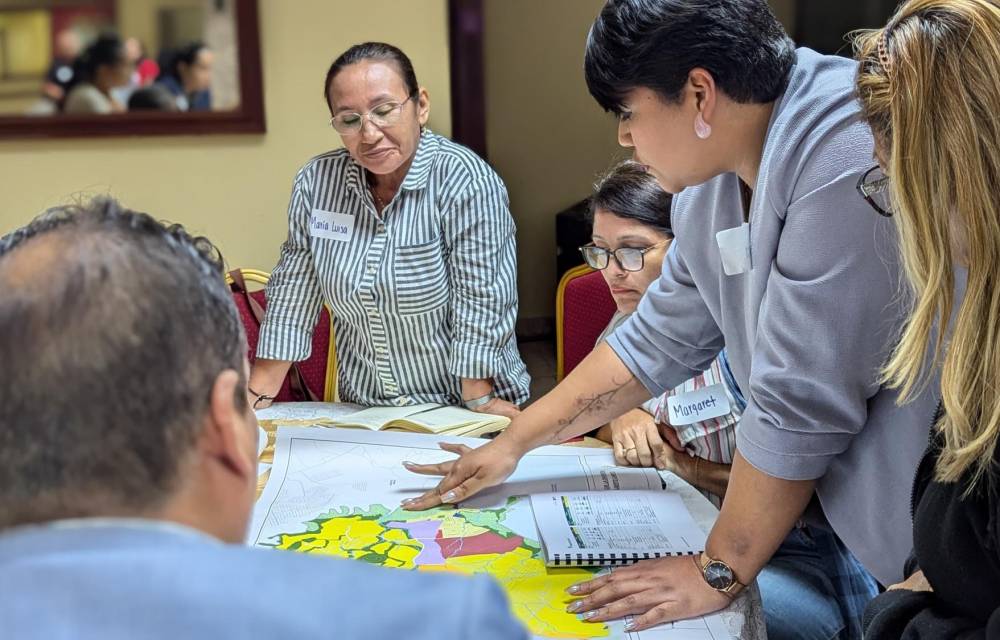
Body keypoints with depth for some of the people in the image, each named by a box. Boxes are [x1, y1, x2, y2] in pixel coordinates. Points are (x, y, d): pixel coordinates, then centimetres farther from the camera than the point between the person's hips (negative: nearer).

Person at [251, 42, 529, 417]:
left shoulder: (466, 182, -12)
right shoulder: (316, 182, 2)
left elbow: (480, 306, -14)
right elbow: (293, 296, 7)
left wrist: (480, 403, -16)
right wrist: (256, 397, 5)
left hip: (458, 413, -4)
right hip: (362, 412, 5)